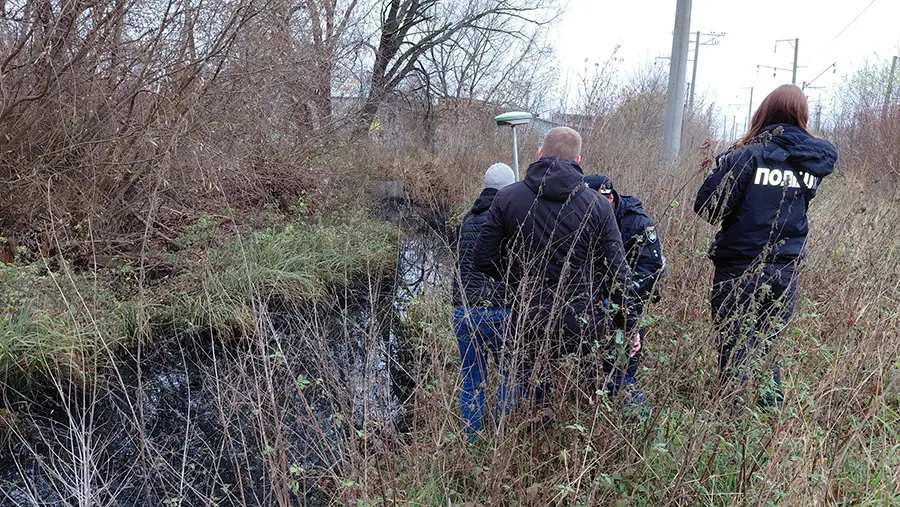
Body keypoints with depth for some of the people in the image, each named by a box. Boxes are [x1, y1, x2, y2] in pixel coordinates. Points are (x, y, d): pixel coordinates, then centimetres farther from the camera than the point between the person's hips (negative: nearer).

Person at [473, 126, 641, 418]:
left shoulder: (506, 198, -3)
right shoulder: (597, 206, -4)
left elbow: (484, 259, -1)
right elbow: (617, 273, -3)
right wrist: (629, 327, 7)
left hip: (528, 326, 1)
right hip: (584, 328, 0)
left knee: (529, 398, 16)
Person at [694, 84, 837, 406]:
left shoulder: (749, 155, -14)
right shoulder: (817, 159, 2)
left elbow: (708, 207, -17)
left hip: (739, 269, -5)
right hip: (785, 271, 5)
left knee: (734, 350, 5)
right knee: (767, 350, 18)